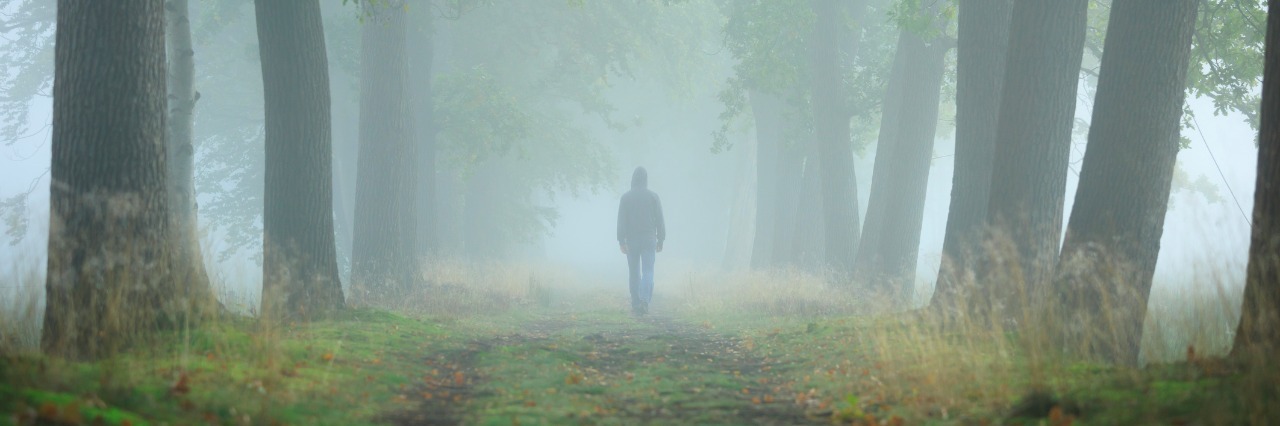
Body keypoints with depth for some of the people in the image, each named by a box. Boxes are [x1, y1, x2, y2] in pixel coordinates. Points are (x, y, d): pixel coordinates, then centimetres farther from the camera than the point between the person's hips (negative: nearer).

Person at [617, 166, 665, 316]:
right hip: (649, 239, -1)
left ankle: (636, 305, 10)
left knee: (634, 273, 10)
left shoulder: (626, 197, -1)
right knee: (648, 271, -5)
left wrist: (621, 241, -4)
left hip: (632, 240, 1)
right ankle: (645, 300, -27)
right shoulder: (653, 196, 0)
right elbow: (660, 220, 2)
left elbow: (621, 221, -5)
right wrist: (660, 240, 8)